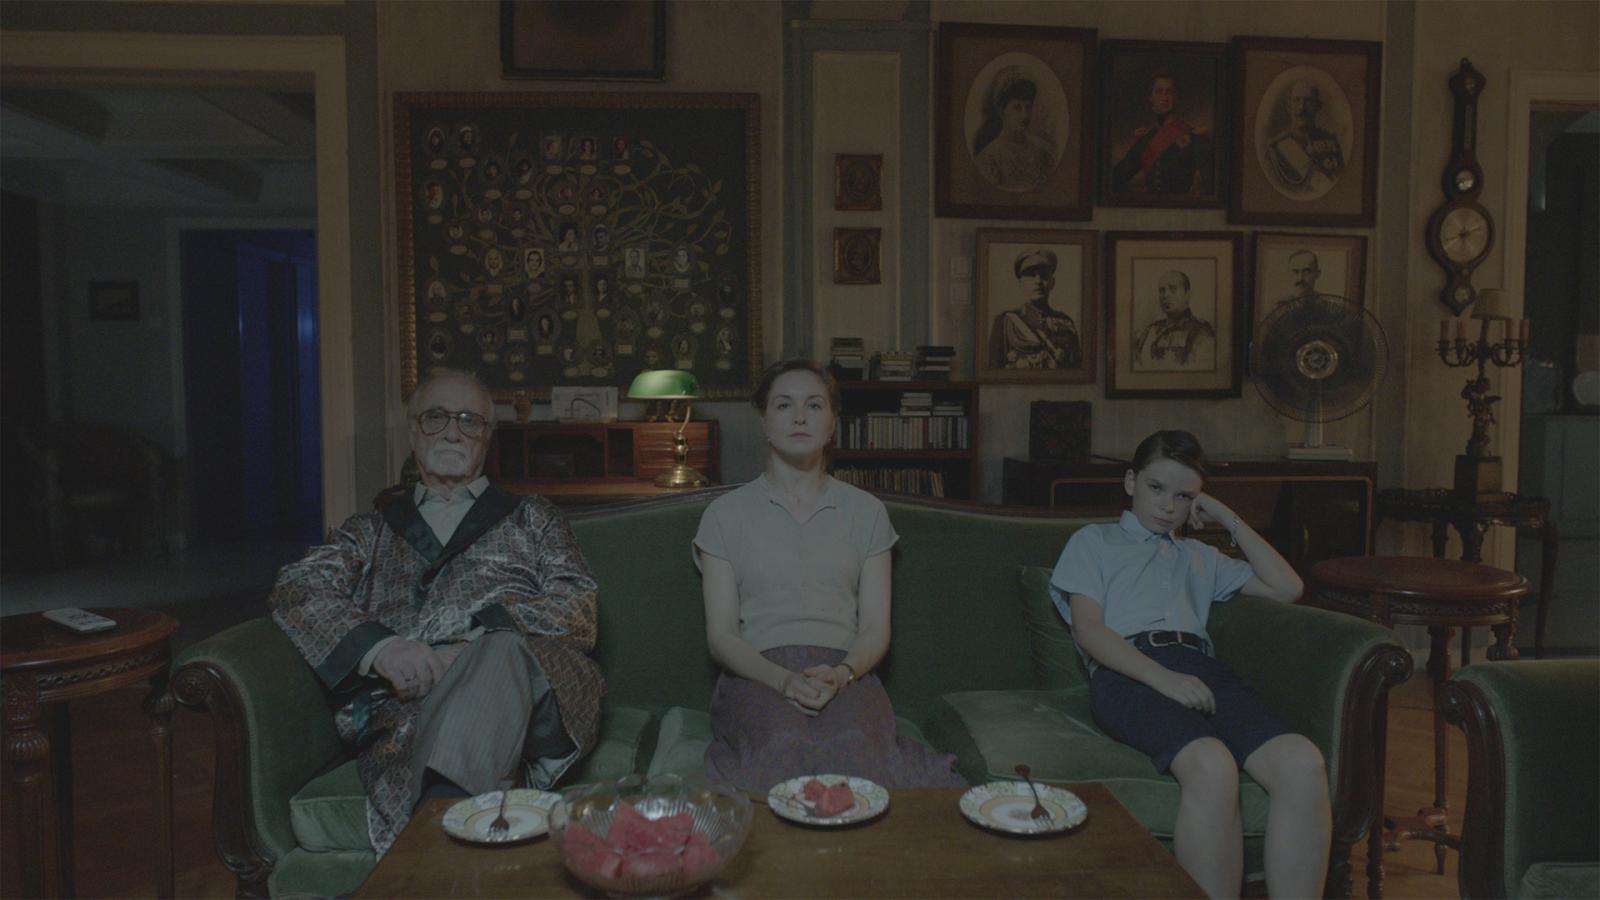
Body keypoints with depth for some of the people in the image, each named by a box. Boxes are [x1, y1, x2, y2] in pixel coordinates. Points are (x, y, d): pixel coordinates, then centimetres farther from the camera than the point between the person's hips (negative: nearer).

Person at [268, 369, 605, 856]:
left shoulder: (530, 517, 26)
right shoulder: (371, 530, 30)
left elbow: (577, 611, 9)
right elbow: (296, 588, 10)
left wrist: (470, 648, -9)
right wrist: (378, 646, -12)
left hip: (533, 677, 0)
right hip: (405, 699, 0)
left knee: (502, 651, -39)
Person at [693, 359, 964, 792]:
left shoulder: (865, 511, 16)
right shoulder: (726, 513, 11)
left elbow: (875, 629, 9)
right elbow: (720, 635, 4)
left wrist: (841, 674, -13)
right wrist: (783, 679, -15)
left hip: (846, 672, 1)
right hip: (758, 674, -1)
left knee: (854, 745, -34)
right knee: (785, 744, -36)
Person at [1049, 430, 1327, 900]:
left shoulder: (1199, 556, 36)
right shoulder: (1093, 541, 22)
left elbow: (1286, 588, 28)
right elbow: (1087, 629, 6)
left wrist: (1230, 520, 27)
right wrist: (1163, 677, -11)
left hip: (1199, 667, 5)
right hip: (1127, 673, -4)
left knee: (1304, 763, -28)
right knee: (1211, 765, -38)